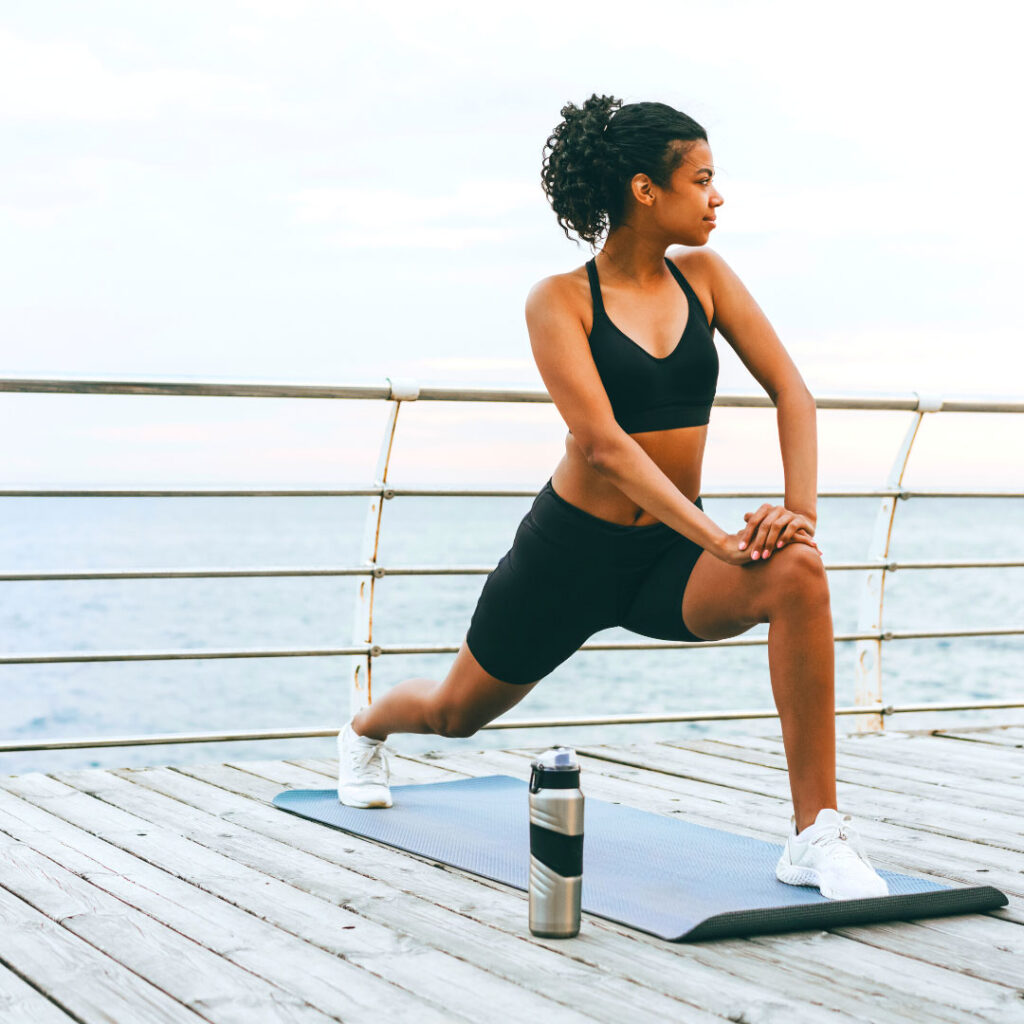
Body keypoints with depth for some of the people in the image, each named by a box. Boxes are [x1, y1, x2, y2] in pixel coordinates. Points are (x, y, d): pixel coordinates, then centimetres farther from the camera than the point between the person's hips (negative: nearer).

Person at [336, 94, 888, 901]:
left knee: (798, 574, -31)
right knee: (457, 713, 19)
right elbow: (603, 445, -26)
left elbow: (791, 391, -7)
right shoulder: (561, 300, -14)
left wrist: (800, 508, -24)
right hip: (572, 549, -2)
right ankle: (367, 729, 58)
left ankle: (816, 834, -27)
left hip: (670, 558, 3)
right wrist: (716, 537, -34)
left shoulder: (704, 276, -1)